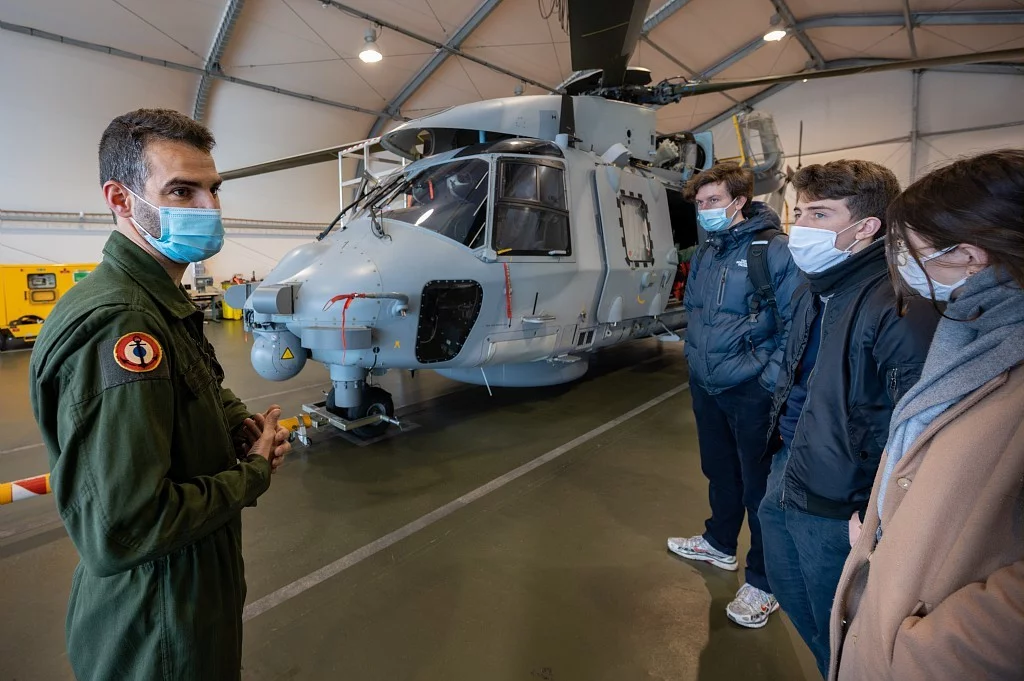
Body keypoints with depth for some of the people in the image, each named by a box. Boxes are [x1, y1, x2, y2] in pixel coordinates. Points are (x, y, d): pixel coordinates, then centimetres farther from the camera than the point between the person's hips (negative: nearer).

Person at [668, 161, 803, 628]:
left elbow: (796, 324, -15)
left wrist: (770, 380, -18)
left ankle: (763, 582, 24)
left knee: (759, 484, 6)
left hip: (750, 391, -7)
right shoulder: (704, 253, 9)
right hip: (705, 385, 7)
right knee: (718, 470, 22)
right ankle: (720, 544, 44)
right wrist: (696, 355, 13)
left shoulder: (775, 251, -13)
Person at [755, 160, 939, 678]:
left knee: (835, 633, 15)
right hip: (784, 480, 9)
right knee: (790, 595, 27)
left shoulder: (900, 307, -25)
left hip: (835, 508, -8)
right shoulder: (816, 290, 6)